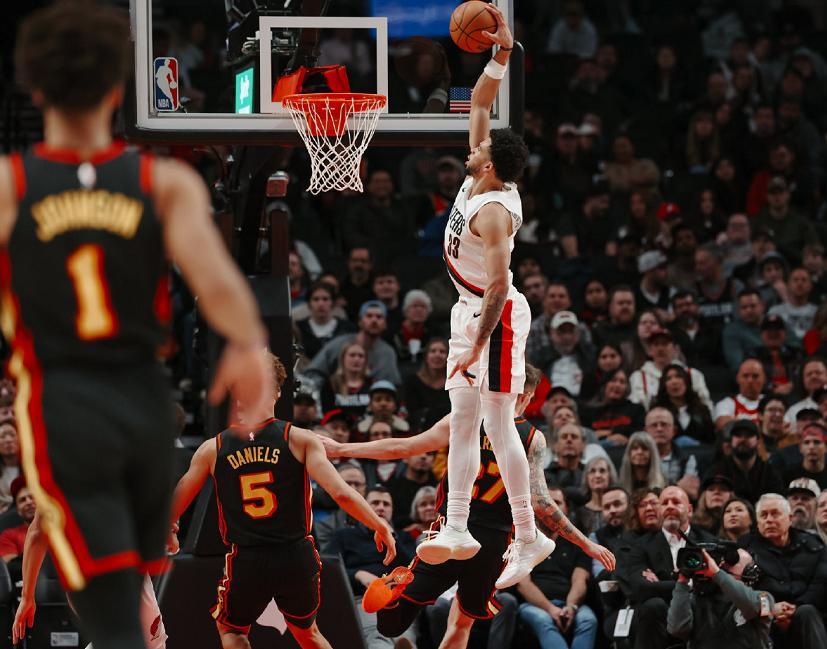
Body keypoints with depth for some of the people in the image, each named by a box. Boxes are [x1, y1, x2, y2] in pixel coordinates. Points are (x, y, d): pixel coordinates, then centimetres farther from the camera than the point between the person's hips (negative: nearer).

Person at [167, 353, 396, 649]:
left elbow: (174, 505, 10)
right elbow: (341, 494, -14)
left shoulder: (212, 449, 0)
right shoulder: (299, 440, -6)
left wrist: (167, 531, 32)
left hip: (246, 562, -1)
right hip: (296, 557, 1)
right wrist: (381, 526, -1)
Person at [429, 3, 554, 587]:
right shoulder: (477, 180, 3)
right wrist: (500, 56, 2)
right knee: (462, 423, 8)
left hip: (495, 316, -10)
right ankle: (457, 529, 9)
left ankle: (529, 537, -9)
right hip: (472, 310, 10)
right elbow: (480, 105, 12)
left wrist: (477, 346, -29)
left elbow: (500, 283, -27)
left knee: (499, 427, -10)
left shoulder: (493, 210, -23)